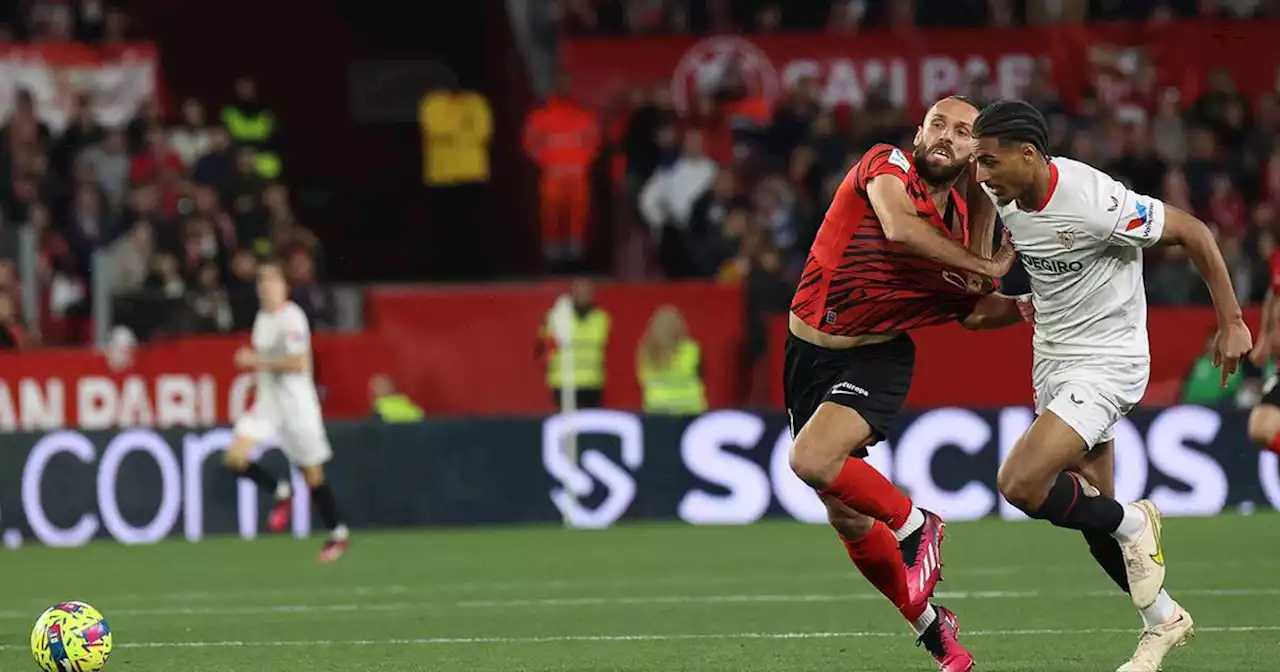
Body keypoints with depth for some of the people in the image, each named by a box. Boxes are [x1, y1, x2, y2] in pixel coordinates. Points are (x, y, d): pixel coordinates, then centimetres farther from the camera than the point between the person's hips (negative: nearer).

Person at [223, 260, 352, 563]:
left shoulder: (292, 318, -14)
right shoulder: (262, 318, 10)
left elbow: (298, 363, -22)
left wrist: (257, 362, -20)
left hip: (296, 402, -7)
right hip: (267, 402, 7)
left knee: (312, 475, 2)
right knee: (235, 457, -12)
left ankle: (339, 535, 17)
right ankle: (281, 493, 10)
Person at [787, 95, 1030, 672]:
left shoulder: (960, 225, -1)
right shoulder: (886, 165, -11)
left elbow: (973, 311, 16)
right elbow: (898, 226, -32)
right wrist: (987, 269, -25)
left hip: (877, 359, -1)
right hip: (810, 355, 1)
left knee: (813, 459, -31)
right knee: (848, 518, 6)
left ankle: (915, 527, -7)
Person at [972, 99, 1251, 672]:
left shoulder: (1095, 203, -27)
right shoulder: (1004, 198, -5)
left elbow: (1193, 233, -17)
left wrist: (1231, 323, -12)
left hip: (1105, 363, -8)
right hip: (1051, 361, 8)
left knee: (1020, 484, -23)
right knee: (1091, 512, 12)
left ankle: (1132, 524, 2)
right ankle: (1163, 622, 31)